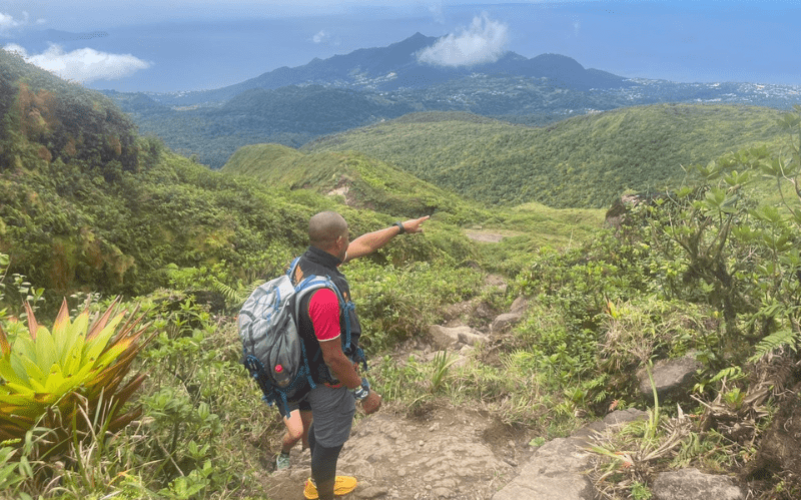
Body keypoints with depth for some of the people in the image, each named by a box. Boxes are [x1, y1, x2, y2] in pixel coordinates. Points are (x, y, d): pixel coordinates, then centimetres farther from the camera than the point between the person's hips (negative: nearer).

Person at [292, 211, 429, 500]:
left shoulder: (307, 261, -10)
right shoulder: (324, 294, -39)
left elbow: (363, 245, 4)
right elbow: (334, 357, -31)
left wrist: (400, 227, 13)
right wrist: (364, 392, -17)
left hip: (311, 370, 9)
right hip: (329, 382, -9)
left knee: (321, 427, 30)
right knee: (331, 441, 14)